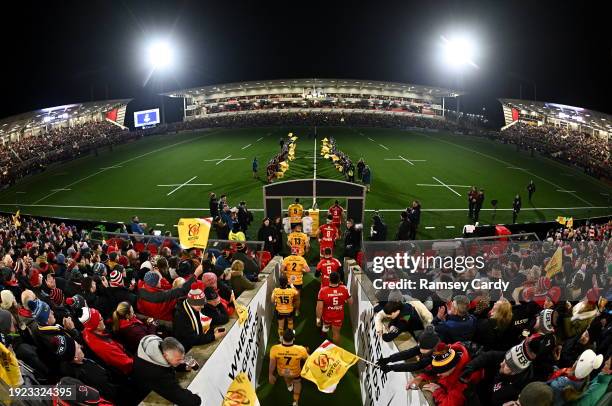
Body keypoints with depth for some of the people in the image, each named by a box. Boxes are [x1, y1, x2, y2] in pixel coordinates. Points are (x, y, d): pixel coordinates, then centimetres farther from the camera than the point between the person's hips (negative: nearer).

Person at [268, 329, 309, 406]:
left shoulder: (275, 349, -37)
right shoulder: (301, 350, -37)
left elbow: (272, 364, -21)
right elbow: (307, 359, -14)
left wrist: (270, 375, -1)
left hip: (282, 372, 2)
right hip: (295, 372, -2)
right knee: (297, 382, 35)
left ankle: (289, 385, 70)